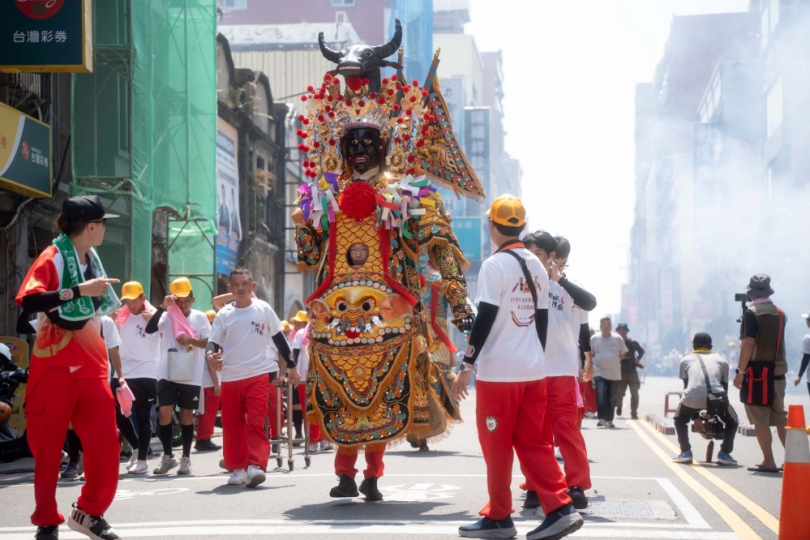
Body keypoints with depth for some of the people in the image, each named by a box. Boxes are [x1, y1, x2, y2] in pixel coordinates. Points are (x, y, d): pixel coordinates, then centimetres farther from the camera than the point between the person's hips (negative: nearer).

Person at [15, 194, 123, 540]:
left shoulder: (91, 260, 13)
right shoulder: (53, 257, -10)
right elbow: (28, 301, -26)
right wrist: (77, 290, -29)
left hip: (90, 364, 6)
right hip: (56, 363, -6)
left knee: (106, 441, 1)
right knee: (49, 444, 0)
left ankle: (89, 511, 17)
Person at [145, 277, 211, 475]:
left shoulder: (200, 317, 1)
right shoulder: (168, 316, 1)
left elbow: (210, 343, 0)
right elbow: (149, 329, -15)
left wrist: (191, 340, -16)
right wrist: (162, 307, -22)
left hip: (191, 375, 0)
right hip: (167, 374, 0)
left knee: (186, 414, 8)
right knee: (164, 412, -6)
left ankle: (186, 458, 16)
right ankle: (167, 456, 8)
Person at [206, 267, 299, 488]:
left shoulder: (264, 310, 4)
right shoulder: (223, 315, 6)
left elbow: (278, 338, 12)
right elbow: (214, 342, 3)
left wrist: (291, 366, 14)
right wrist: (211, 354, -20)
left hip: (258, 375, -2)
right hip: (230, 378, 2)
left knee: (256, 422, -12)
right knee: (232, 425, 6)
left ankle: (256, 466, -17)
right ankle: (237, 468, 17)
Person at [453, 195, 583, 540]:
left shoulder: (495, 265, -9)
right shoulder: (537, 266, 12)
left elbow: (485, 320, -14)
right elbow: (542, 319, 15)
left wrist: (466, 366, -11)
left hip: (498, 372, -7)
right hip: (534, 371, 7)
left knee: (497, 447, 3)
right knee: (534, 444, 9)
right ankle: (560, 509, 0)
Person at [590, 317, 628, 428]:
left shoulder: (617, 338, 1)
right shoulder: (594, 338, 2)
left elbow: (623, 353, 13)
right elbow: (590, 353, 14)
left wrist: (616, 361, 5)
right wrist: (596, 361, 3)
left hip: (614, 374, 1)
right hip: (599, 372, -1)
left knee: (612, 398, 7)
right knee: (601, 396, -16)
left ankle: (609, 420, 17)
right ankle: (601, 418, -15)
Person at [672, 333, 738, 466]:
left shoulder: (685, 360, 26)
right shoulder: (722, 361, 28)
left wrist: (695, 416, 34)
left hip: (693, 398, 0)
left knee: (680, 419, 32)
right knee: (731, 421, 30)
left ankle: (685, 452, 21)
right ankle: (724, 454, 16)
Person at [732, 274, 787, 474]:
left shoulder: (752, 313, -11)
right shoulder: (780, 313, 10)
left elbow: (749, 343, -18)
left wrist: (740, 371, -16)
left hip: (757, 373, -7)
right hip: (778, 372, 7)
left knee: (760, 420, -2)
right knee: (780, 417, 13)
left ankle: (768, 461, -3)